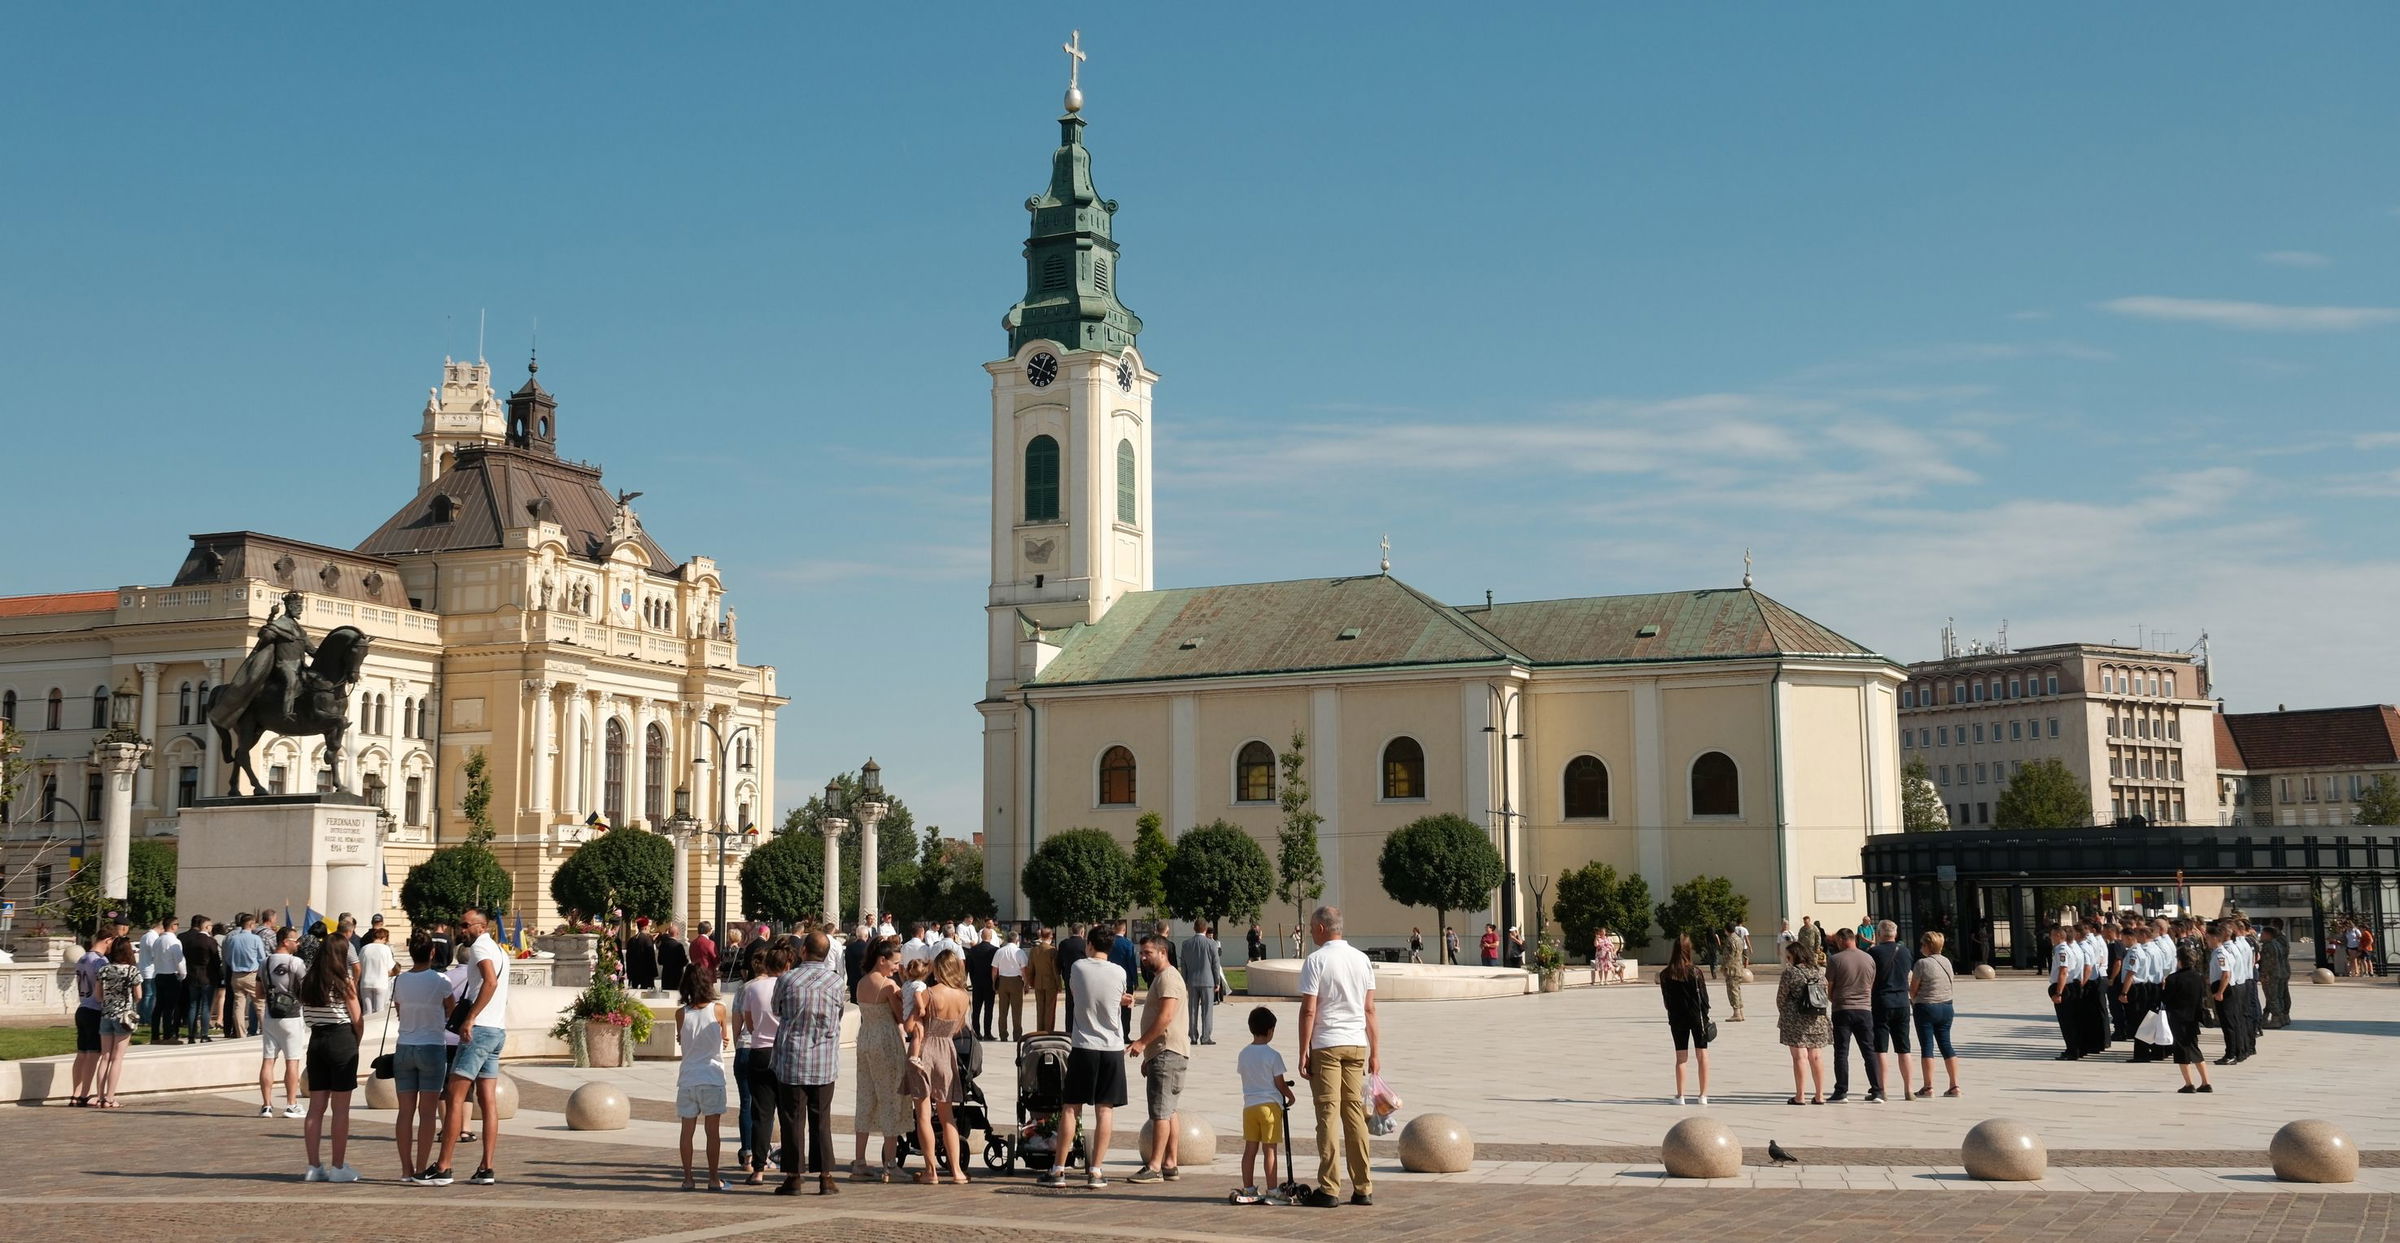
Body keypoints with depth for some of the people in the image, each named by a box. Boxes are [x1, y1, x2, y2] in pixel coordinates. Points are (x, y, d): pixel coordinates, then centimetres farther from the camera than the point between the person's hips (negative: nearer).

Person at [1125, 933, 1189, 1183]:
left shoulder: (1168, 977, -12)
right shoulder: (1161, 977, 22)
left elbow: (1166, 1016, -23)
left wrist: (1142, 1042, -21)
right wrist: (1148, 1056, 25)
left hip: (1167, 1053, -11)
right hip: (1163, 1053, 11)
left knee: (1161, 1112, -12)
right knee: (1168, 1111, 12)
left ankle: (1154, 1167, -13)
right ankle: (1170, 1165, 15)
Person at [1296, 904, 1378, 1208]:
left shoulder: (1316, 961, -7)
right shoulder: (1361, 959, 9)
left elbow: (1308, 1011, -10)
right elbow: (1370, 1009, 10)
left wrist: (1303, 1052, -5)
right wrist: (1375, 1052, 13)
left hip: (1326, 1046, -5)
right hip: (1356, 1045, 5)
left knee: (1327, 1114, -2)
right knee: (1355, 1114, 8)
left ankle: (1329, 1189, -3)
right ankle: (1363, 1188, 8)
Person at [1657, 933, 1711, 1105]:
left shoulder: (1665, 974, -6)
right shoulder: (1695, 971, -13)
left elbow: (1666, 999, 1)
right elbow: (1703, 996, -8)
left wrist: (1672, 1017, 12)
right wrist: (1706, 1015, 3)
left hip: (1677, 1018, 2)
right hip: (1696, 1015, -2)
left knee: (1681, 1056, 9)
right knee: (1702, 1054, 8)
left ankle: (1680, 1096, 8)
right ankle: (1703, 1095, 9)